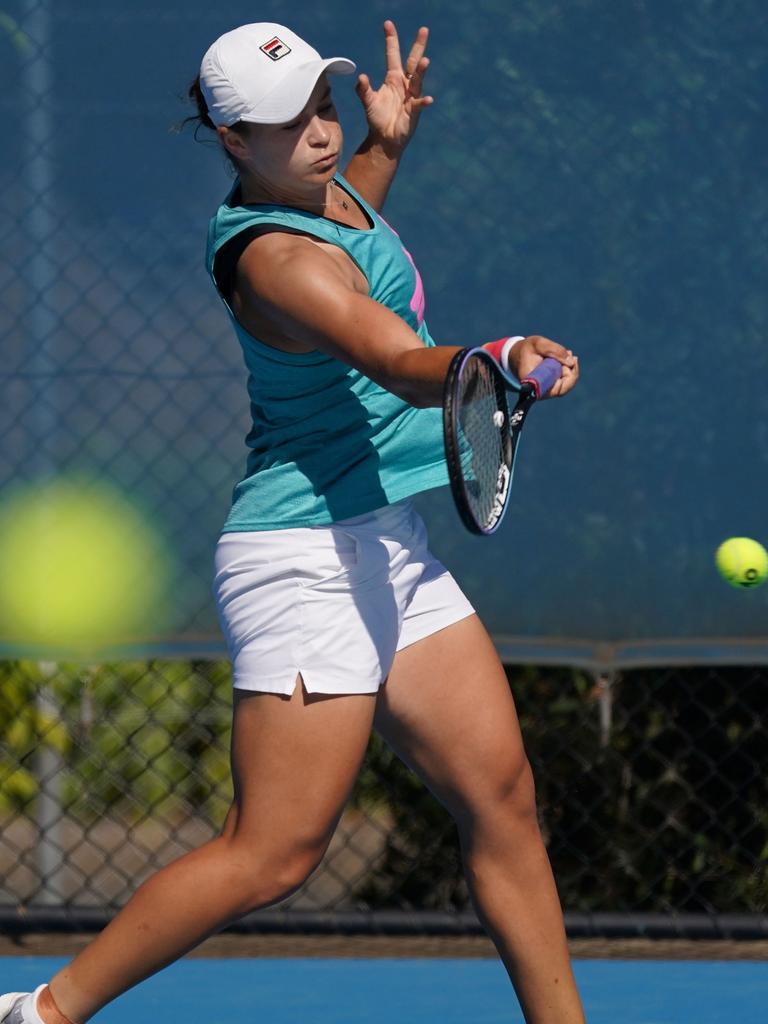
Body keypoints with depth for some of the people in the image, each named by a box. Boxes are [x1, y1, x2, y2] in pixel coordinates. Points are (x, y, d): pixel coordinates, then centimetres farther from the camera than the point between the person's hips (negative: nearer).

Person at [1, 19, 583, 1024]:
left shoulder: (327, 187, 8)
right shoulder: (273, 256, -22)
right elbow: (407, 367, -37)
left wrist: (387, 146, 24)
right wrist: (500, 360, -55)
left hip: (389, 552, 9)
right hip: (307, 563, -9)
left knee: (502, 798, 4)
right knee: (271, 855, -9)